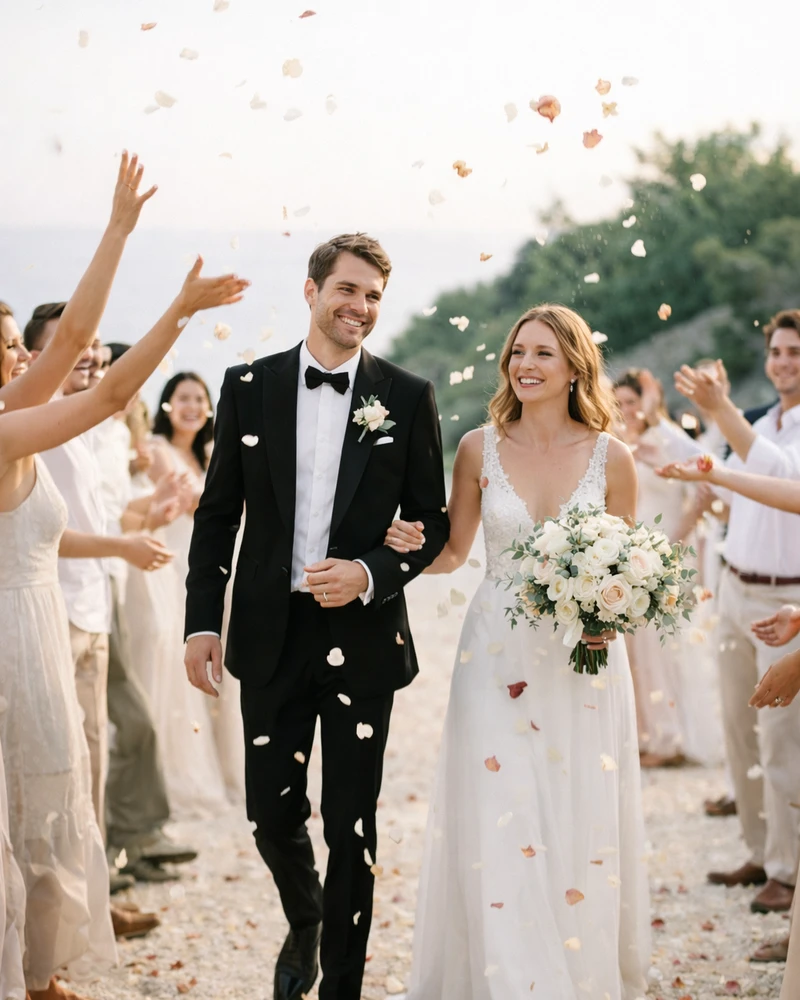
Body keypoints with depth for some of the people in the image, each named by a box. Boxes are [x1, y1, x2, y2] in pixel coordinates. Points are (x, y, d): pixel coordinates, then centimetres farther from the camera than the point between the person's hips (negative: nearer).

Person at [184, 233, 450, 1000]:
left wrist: (371, 574, -16)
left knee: (351, 826, 5)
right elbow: (218, 513, 5)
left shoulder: (407, 397, -1)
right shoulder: (249, 386, 2)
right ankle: (304, 922, 38)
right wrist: (202, 621, -1)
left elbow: (432, 524, 2)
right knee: (272, 815, 6)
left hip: (362, 635, -1)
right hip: (271, 635, 1)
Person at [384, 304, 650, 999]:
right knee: (496, 829, -4)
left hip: (584, 660, 0)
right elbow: (454, 552, 10)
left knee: (582, 829, 3)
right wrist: (413, 549, -11)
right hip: (499, 655, 0)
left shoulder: (610, 457, -1)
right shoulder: (480, 448, 1)